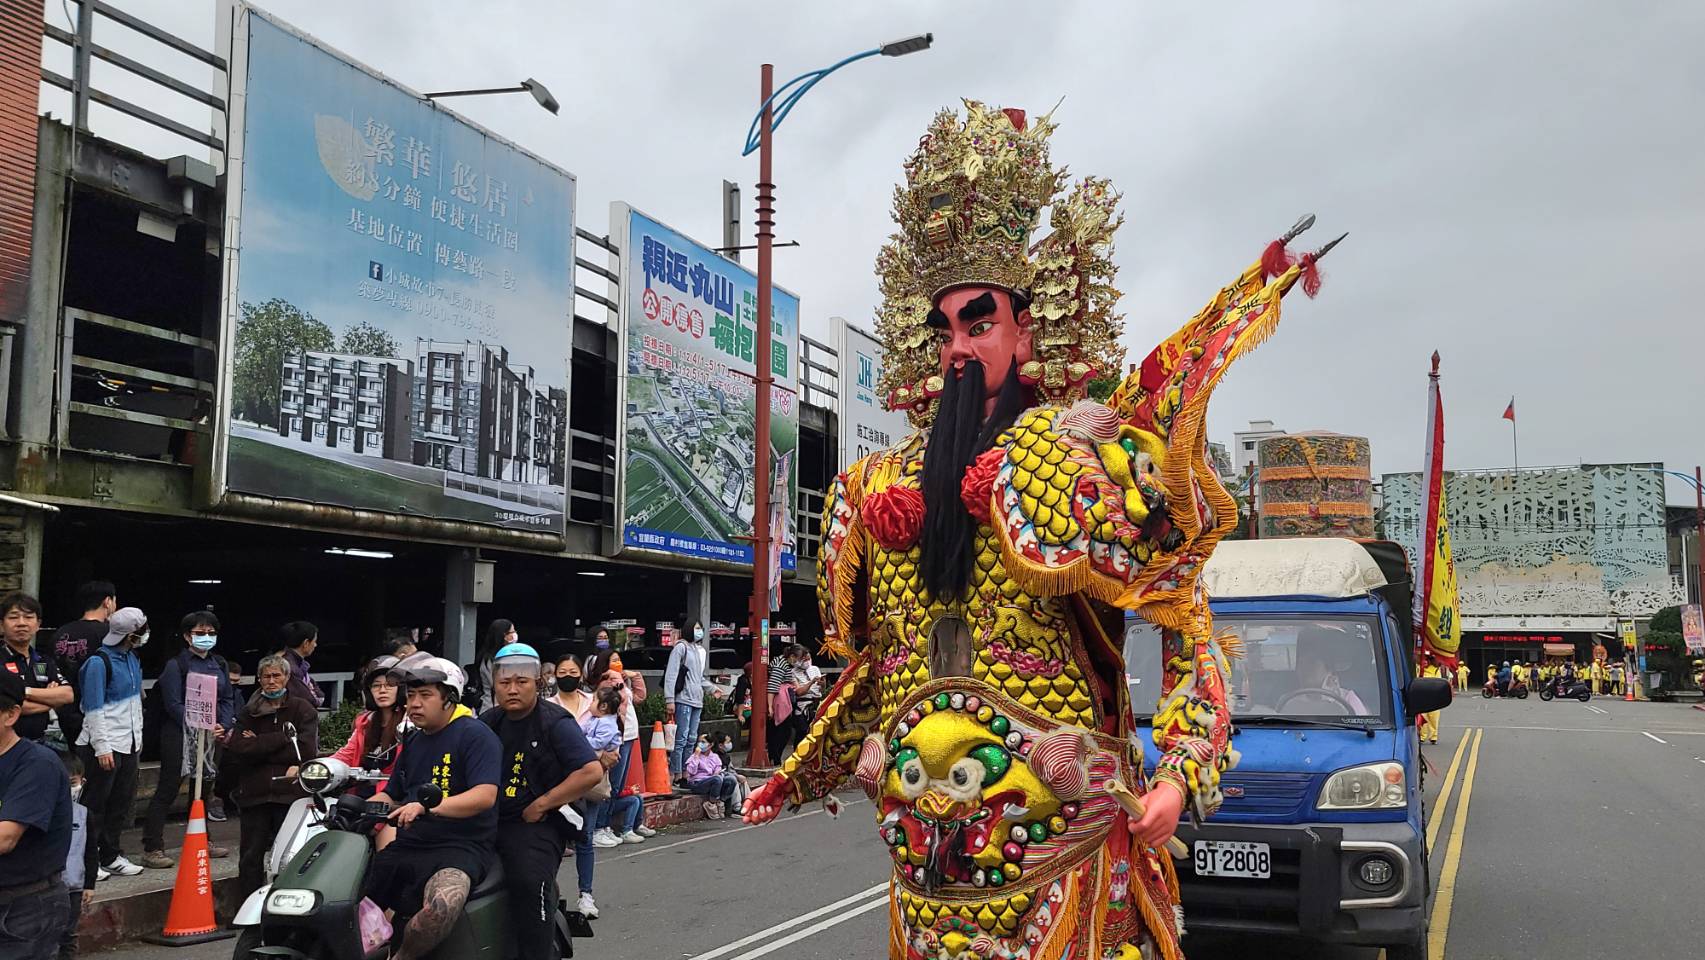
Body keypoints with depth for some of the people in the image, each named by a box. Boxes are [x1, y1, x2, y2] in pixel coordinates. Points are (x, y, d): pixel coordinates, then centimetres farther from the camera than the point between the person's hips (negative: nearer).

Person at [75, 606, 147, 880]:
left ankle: (110, 856, 23)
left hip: (128, 744, 8)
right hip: (104, 746, -8)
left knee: (121, 802, 13)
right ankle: (87, 863, 9)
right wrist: (102, 747, -17)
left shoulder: (132, 659, 12)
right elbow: (94, 708, -15)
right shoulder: (99, 662, -14)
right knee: (95, 806, 1)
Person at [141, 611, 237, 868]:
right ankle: (151, 849, -3)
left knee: (203, 789, 16)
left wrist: (222, 727, -7)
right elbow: (174, 705, -13)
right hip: (180, 735, -6)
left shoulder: (220, 665, 12)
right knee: (167, 791, -5)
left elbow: (226, 700, 11)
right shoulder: (176, 665, -7)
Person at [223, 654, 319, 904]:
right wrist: (282, 739, -10)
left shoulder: (303, 709, 6)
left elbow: (306, 750, -8)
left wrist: (258, 746, -6)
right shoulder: (249, 712, 15)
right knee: (250, 858, 3)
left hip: (290, 790, -3)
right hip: (255, 792, 3)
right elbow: (238, 748, -3)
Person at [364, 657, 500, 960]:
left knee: (442, 906, -37)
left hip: (460, 846, -8)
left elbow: (485, 796, -20)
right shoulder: (414, 743, 19)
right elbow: (390, 794, 28)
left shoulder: (476, 735, -7)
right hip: (408, 844, 8)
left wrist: (424, 807, -30)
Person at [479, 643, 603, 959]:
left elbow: (592, 771, -13)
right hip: (486, 820, 6)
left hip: (534, 824, -6)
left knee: (530, 881, -29)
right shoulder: (488, 721, 13)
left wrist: (541, 805, -12)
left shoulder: (555, 722, -4)